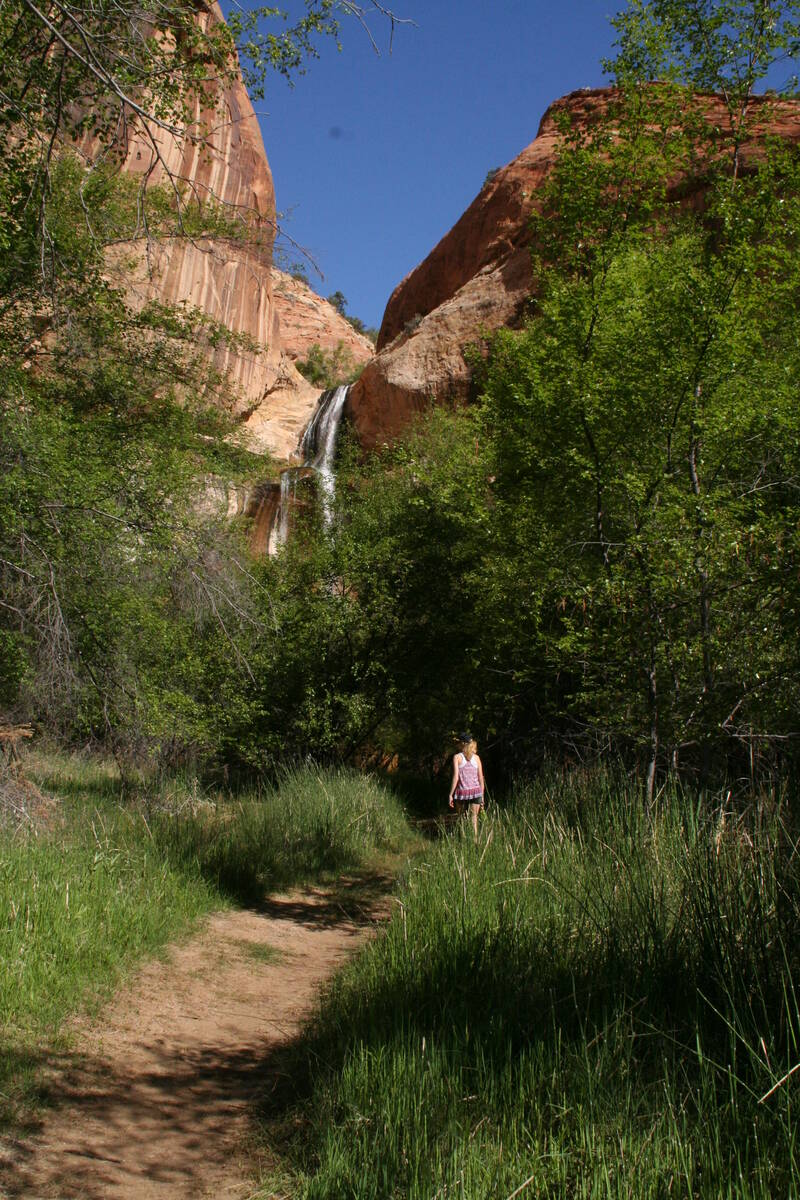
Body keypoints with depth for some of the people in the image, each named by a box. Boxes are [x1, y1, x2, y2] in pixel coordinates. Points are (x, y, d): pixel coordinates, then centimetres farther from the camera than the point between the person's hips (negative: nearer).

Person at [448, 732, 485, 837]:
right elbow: (481, 778, 7)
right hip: (476, 791, 2)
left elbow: (456, 777, -9)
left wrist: (451, 794, -4)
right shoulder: (476, 757, 7)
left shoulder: (457, 757, -2)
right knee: (474, 818, 6)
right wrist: (482, 797, 14)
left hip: (462, 792, -2)